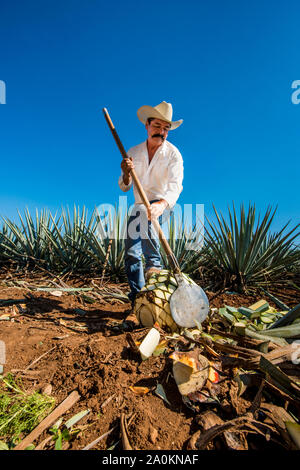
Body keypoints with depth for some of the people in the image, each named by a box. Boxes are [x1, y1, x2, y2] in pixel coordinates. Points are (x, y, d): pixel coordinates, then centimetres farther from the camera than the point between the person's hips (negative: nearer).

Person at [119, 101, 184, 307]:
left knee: (142, 211, -38)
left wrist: (161, 204, -46)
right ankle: (137, 297, 16)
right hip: (139, 207, 5)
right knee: (131, 254, 2)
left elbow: (175, 186, -25)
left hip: (163, 206, -4)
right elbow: (124, 187, 0)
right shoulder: (133, 152, 2)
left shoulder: (173, 154, -9)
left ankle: (154, 264, -31)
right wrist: (126, 174, -23)